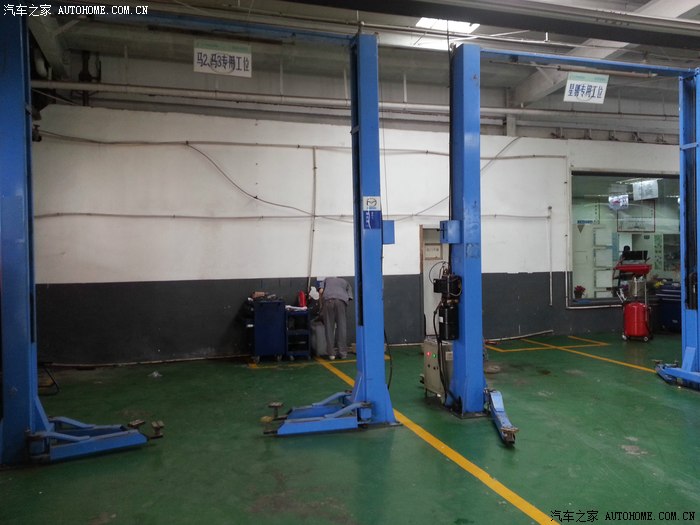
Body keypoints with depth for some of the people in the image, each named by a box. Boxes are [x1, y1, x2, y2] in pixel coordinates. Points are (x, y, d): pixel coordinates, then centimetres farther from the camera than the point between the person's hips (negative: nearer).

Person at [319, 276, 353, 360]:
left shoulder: (327, 279, 36)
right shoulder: (346, 283, 35)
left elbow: (321, 291, 16)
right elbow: (349, 297, 17)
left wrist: (321, 305, 25)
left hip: (327, 300, 0)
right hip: (341, 300, 0)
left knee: (329, 327, 4)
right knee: (342, 327, 6)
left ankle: (331, 353, 4)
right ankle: (342, 352, 7)